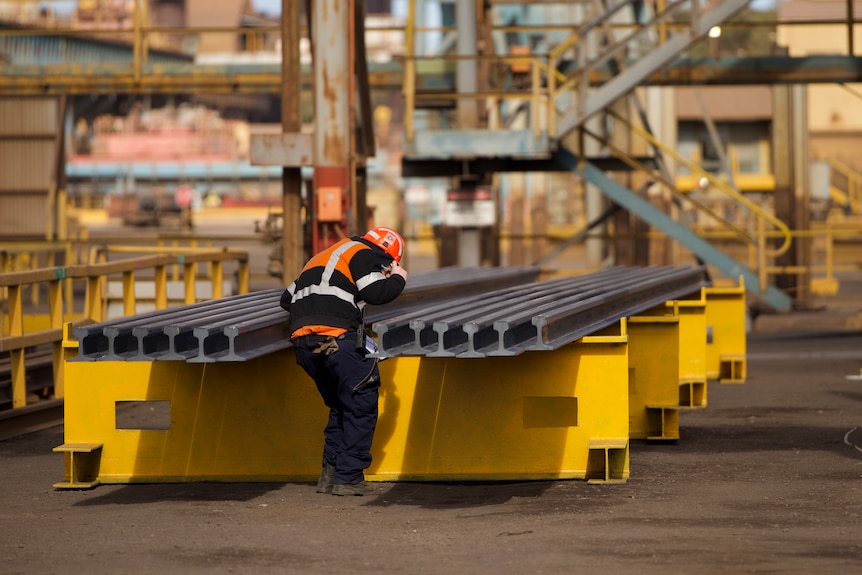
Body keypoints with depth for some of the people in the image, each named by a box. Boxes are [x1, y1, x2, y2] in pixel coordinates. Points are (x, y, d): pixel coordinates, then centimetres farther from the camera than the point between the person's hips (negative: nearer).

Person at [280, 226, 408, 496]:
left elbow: (287, 298, 33)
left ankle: (330, 473, 17)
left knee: (340, 407, 20)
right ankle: (348, 478, -2)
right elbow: (376, 293, -7)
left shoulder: (323, 257, 33)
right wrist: (398, 279, 10)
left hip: (302, 340, 8)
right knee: (361, 406, 1)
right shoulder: (363, 254, 8)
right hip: (335, 336, -8)